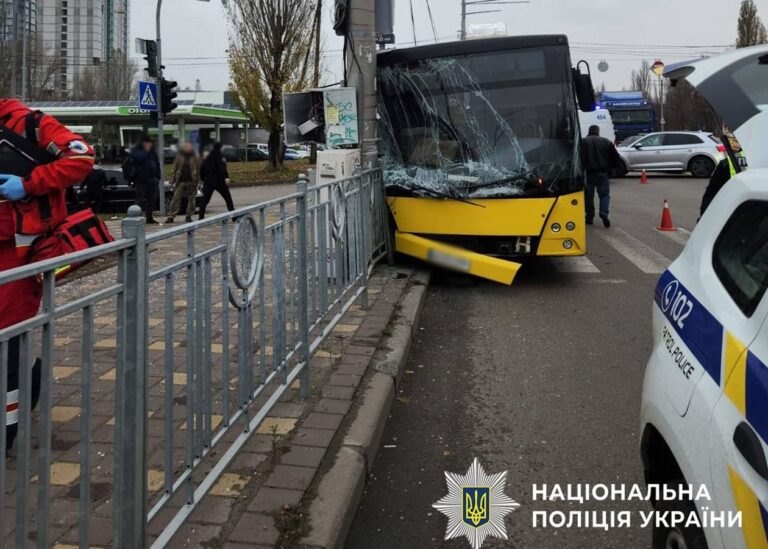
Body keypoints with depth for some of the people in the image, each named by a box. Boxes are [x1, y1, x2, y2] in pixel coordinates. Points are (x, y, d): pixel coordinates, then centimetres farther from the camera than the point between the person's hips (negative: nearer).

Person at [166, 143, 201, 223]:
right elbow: (174, 169, 8)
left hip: (191, 182, 0)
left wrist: (197, 182, -2)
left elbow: (198, 171, 4)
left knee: (191, 200, 3)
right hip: (180, 182, 0)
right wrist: (172, 180, 1)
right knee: (176, 199, -4)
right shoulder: (179, 158, 7)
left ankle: (189, 216, 13)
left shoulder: (195, 159, 5)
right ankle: (171, 216, -4)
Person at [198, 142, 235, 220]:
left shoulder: (207, 158, 16)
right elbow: (222, 168, -19)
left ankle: (201, 217, -2)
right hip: (219, 181, -5)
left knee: (205, 200, 6)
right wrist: (226, 177, -28)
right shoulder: (219, 156, -4)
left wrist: (203, 179, 27)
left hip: (208, 182, 5)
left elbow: (202, 169, 19)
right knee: (228, 198, 4)